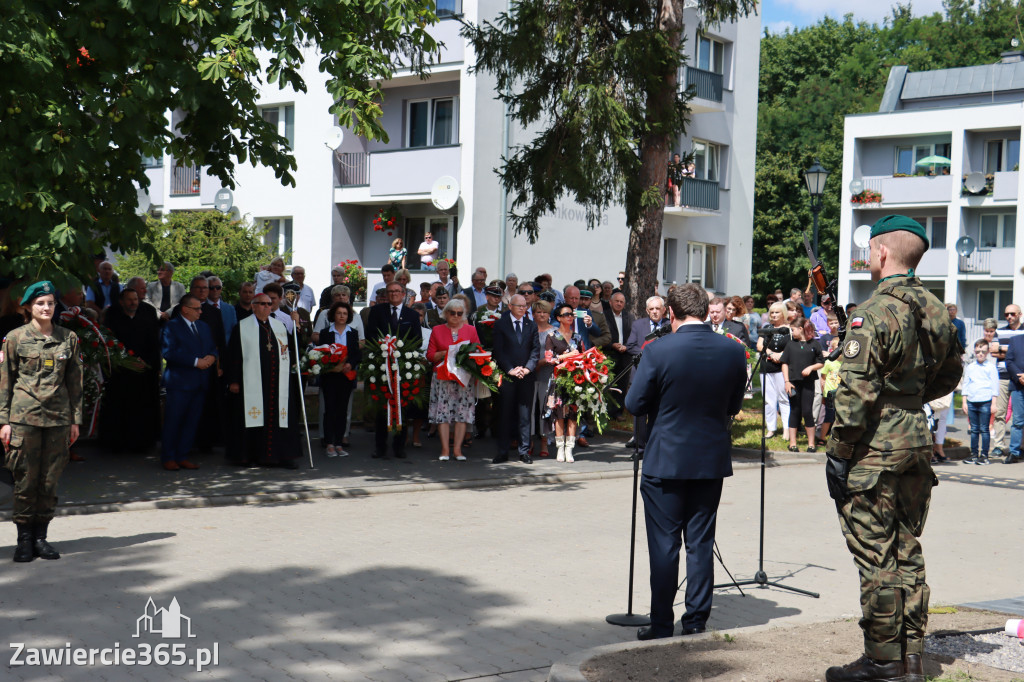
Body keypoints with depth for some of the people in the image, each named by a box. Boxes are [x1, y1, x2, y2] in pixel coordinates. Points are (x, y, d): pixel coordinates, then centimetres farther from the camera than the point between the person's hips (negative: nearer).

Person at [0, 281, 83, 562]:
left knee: (50, 480, 4)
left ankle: (41, 537, 14)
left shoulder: (68, 338, 8)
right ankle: (24, 539, 9)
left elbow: (75, 381, 12)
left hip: (58, 418, 2)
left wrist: (75, 419, 9)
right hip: (24, 417, -2)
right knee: (25, 480, -1)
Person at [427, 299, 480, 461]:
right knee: (443, 411, -6)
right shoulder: (437, 330, 10)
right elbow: (430, 355, 5)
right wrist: (444, 353, -11)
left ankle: (458, 449, 1)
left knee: (463, 412, -4)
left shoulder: (471, 330, 11)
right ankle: (444, 449, -2)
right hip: (443, 377, 0)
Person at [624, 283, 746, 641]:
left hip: (666, 460, -3)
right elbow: (733, 406, 6)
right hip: (713, 460, 4)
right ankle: (696, 621, 18)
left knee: (664, 545, 5)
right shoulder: (734, 351, -4)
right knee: (701, 543, 12)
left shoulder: (658, 351, -16)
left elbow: (634, 403, -9)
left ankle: (661, 624, 10)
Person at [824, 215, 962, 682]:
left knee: (875, 557, 1)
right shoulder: (937, 312, 7)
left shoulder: (874, 313, -17)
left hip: (875, 450, -8)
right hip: (918, 442, 8)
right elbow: (950, 375, 21)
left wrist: (838, 453, -13)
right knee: (907, 552, 14)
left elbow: (856, 393, -20)